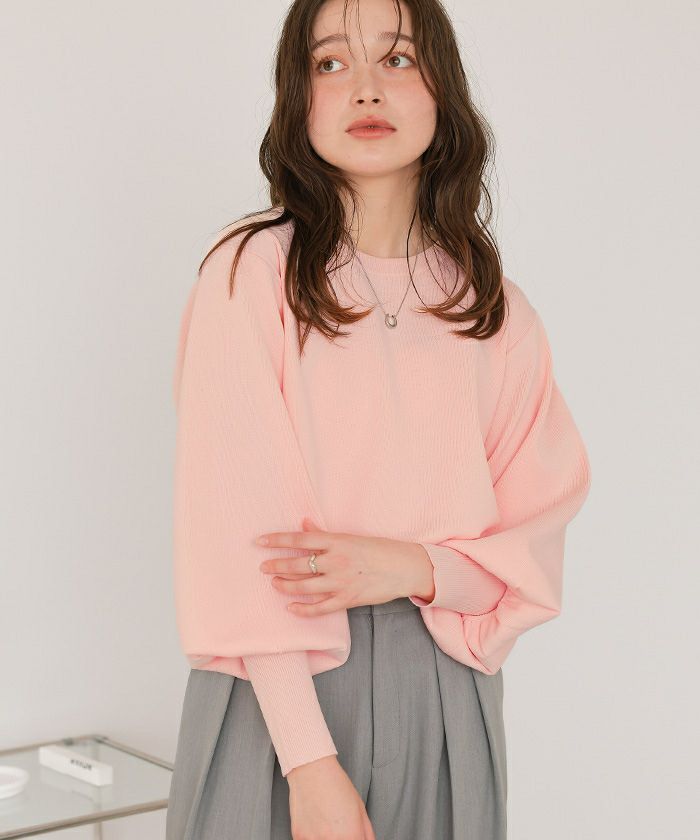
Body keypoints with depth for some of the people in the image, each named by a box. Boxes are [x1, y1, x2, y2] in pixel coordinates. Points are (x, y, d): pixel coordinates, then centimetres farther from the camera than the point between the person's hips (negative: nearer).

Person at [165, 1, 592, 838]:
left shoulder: (498, 312, 4)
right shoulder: (252, 270, -8)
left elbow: (534, 546, 5)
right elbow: (239, 522, -14)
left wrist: (414, 568, -15)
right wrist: (311, 765, -19)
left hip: (444, 694, 3)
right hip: (278, 688, -3)